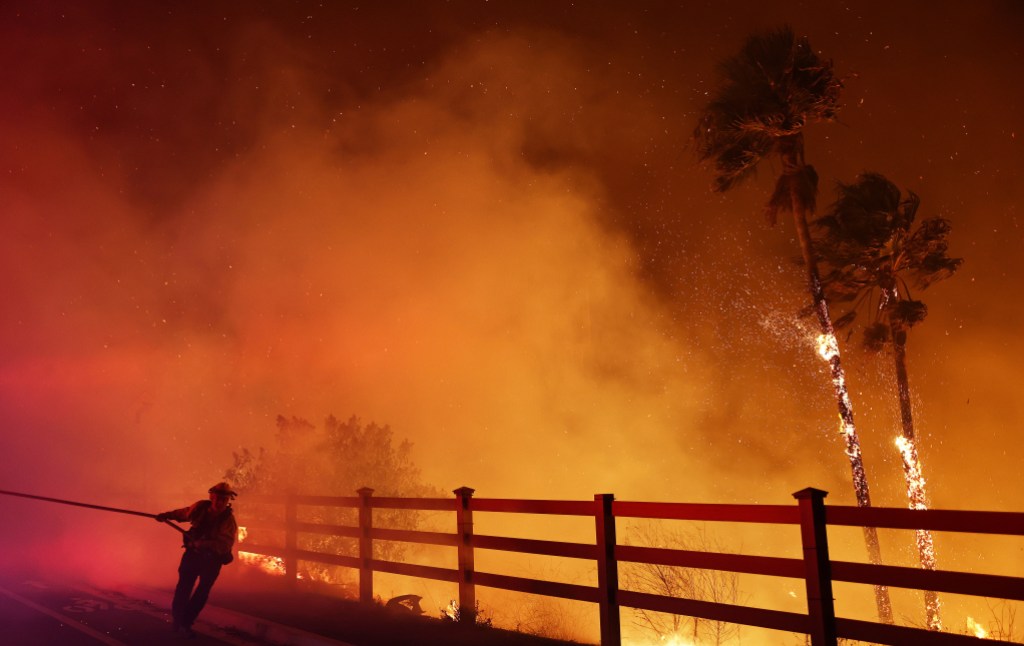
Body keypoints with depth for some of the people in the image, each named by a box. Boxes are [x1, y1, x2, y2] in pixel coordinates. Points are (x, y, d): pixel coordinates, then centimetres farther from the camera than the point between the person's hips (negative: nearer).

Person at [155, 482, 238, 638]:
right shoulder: (201, 507, -9)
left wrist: (201, 544, -37)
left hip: (212, 560, -2)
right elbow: (183, 513, 12)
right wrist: (166, 515, -4)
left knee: (201, 594, 2)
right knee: (183, 588, 3)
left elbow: (224, 544, -29)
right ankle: (177, 621, 21)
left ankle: (185, 624, 17)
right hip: (192, 553, 2)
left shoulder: (228, 519, -19)